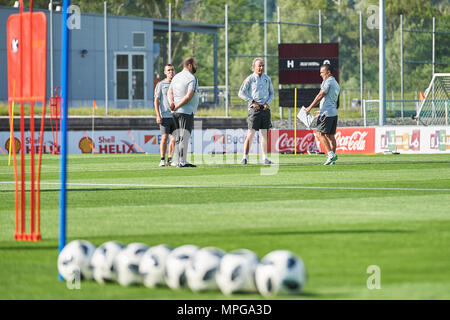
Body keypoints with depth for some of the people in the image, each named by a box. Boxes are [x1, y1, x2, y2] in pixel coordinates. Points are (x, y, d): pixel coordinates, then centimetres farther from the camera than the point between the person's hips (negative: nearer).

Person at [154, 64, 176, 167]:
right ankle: (162, 160, -4)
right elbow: (156, 101, -1)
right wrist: (158, 115, -10)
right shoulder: (160, 85, 3)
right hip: (165, 115, -4)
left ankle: (170, 159, 9)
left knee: (174, 139, 1)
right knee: (164, 138, -8)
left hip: (175, 115, 4)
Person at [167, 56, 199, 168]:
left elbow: (170, 92, 11)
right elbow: (189, 96, -20)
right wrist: (177, 105, -14)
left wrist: (171, 103, -6)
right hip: (186, 112, -8)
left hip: (175, 112, 8)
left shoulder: (176, 77, 15)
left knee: (178, 138, 11)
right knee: (184, 138, -9)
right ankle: (182, 162, -12)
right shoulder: (192, 79, -11)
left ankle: (180, 162, 12)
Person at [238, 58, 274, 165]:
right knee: (251, 134, -9)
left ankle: (265, 158, 9)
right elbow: (241, 93, -3)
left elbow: (271, 93, 20)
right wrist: (252, 102, -10)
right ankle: (245, 157, -7)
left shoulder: (267, 78, 13)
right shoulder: (250, 79, -2)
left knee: (264, 134, 5)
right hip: (255, 108, -5)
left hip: (265, 108, 5)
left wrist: (267, 103, 2)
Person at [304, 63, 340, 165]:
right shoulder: (336, 83, 20)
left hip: (326, 112, -9)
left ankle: (331, 154, -19)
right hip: (334, 112, 9)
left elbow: (320, 96, -11)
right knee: (331, 136, 9)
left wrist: (310, 107, -5)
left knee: (321, 134, -8)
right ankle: (332, 157, 4)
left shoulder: (328, 82, -9)